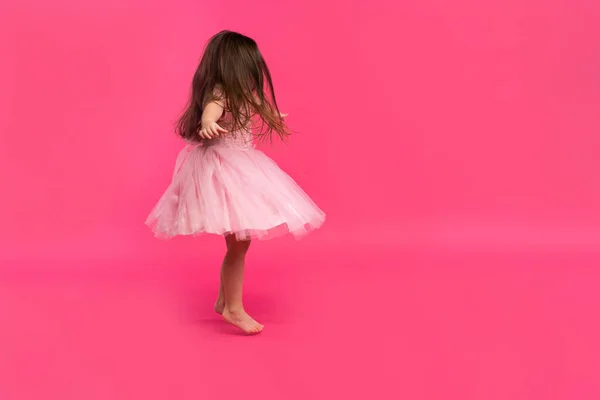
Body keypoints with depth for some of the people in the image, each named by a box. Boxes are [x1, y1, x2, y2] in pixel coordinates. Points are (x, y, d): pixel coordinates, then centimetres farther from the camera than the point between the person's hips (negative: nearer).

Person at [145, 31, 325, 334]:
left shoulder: (236, 95, 13)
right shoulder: (219, 93, -16)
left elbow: (253, 109, 36)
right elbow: (210, 109, -40)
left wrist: (273, 116, 56)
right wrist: (207, 124, -64)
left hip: (235, 166, 10)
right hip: (223, 169, -10)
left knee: (237, 240, 14)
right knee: (239, 241, -8)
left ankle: (224, 299, 25)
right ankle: (234, 309, 2)